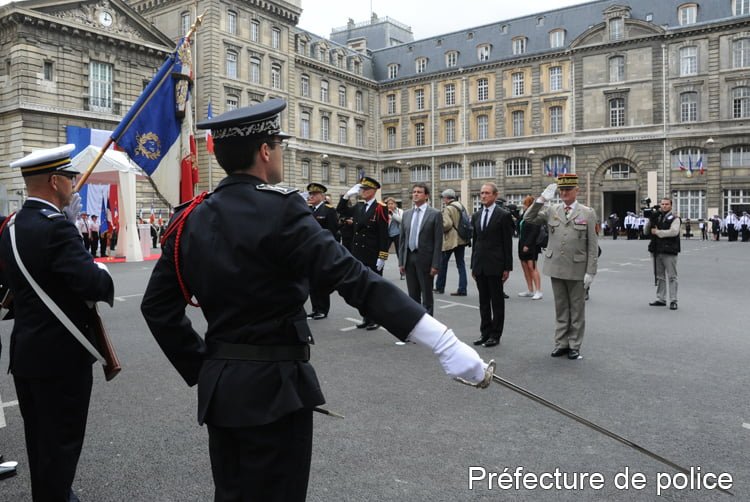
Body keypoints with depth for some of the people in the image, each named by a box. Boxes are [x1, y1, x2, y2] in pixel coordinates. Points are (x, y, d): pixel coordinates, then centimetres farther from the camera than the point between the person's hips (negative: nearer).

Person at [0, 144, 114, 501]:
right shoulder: (55, 227, -21)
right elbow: (95, 285, -28)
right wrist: (101, 270, -6)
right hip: (61, 354, -9)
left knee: (40, 440, 21)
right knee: (61, 442, 5)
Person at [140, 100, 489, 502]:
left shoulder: (191, 218, 4)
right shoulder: (278, 210, -18)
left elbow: (157, 305, 7)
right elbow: (354, 279, -28)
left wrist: (202, 367, 13)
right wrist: (443, 342, -30)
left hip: (220, 386, 7)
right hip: (273, 388, -7)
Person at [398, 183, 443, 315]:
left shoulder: (435, 214, -5)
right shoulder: (406, 214, 11)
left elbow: (438, 241, -8)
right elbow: (403, 239, 12)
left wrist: (435, 264, -13)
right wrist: (401, 261, 6)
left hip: (425, 259, -5)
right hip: (409, 258, 5)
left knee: (427, 296, 3)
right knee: (413, 296, 12)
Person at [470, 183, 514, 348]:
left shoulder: (503, 215, -5)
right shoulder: (476, 216, 12)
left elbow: (508, 243, -6)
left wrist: (507, 267, -9)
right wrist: (473, 265, 12)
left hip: (495, 265, -5)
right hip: (480, 265, 5)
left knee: (497, 301, 4)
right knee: (483, 301, 11)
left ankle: (495, 335, 12)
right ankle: (485, 333, 19)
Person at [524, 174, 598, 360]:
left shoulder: (588, 213, -2)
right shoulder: (551, 210, 5)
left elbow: (593, 246, -4)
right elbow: (528, 219, -1)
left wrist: (590, 271, -9)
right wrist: (541, 199, -11)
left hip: (577, 270, -2)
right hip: (556, 268, 3)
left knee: (577, 310, 8)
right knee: (560, 309, 12)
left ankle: (574, 346, 18)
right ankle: (561, 343, 21)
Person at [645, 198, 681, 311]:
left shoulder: (674, 219, -2)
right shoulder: (656, 217, 14)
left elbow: (674, 231, -19)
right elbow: (646, 231, 11)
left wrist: (658, 232, -15)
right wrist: (650, 221, -5)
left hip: (669, 252, -6)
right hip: (657, 251, 6)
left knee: (672, 277, -4)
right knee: (659, 276, 12)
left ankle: (673, 301, -1)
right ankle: (661, 299, 19)